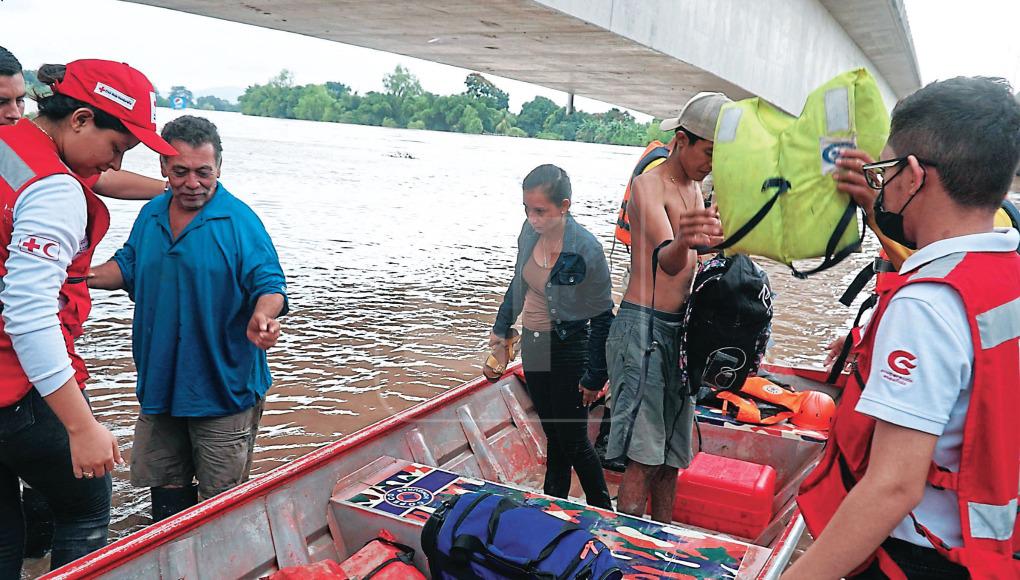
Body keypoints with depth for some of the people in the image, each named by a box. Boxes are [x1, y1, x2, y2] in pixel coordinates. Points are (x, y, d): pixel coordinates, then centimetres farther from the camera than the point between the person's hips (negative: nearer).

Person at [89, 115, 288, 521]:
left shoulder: (240, 221, -12)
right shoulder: (151, 215, 7)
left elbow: (269, 283, -16)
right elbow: (127, 267, 20)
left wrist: (262, 316, -37)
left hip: (224, 388, -6)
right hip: (159, 382, 6)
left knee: (221, 500, 6)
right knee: (166, 490, 19)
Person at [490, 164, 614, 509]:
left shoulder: (586, 251, -23)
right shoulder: (531, 232, -4)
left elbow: (602, 318, -17)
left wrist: (595, 376, -13)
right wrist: (502, 327, 22)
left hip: (568, 351, -6)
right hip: (533, 347, 6)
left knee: (573, 441, 5)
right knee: (553, 435, 18)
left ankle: (603, 514, 23)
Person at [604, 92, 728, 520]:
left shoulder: (694, 189, 14)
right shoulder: (649, 186, -13)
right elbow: (666, 262, -34)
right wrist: (682, 243, -54)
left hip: (679, 328, 8)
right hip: (643, 325, -8)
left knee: (671, 457, 13)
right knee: (644, 459, -10)